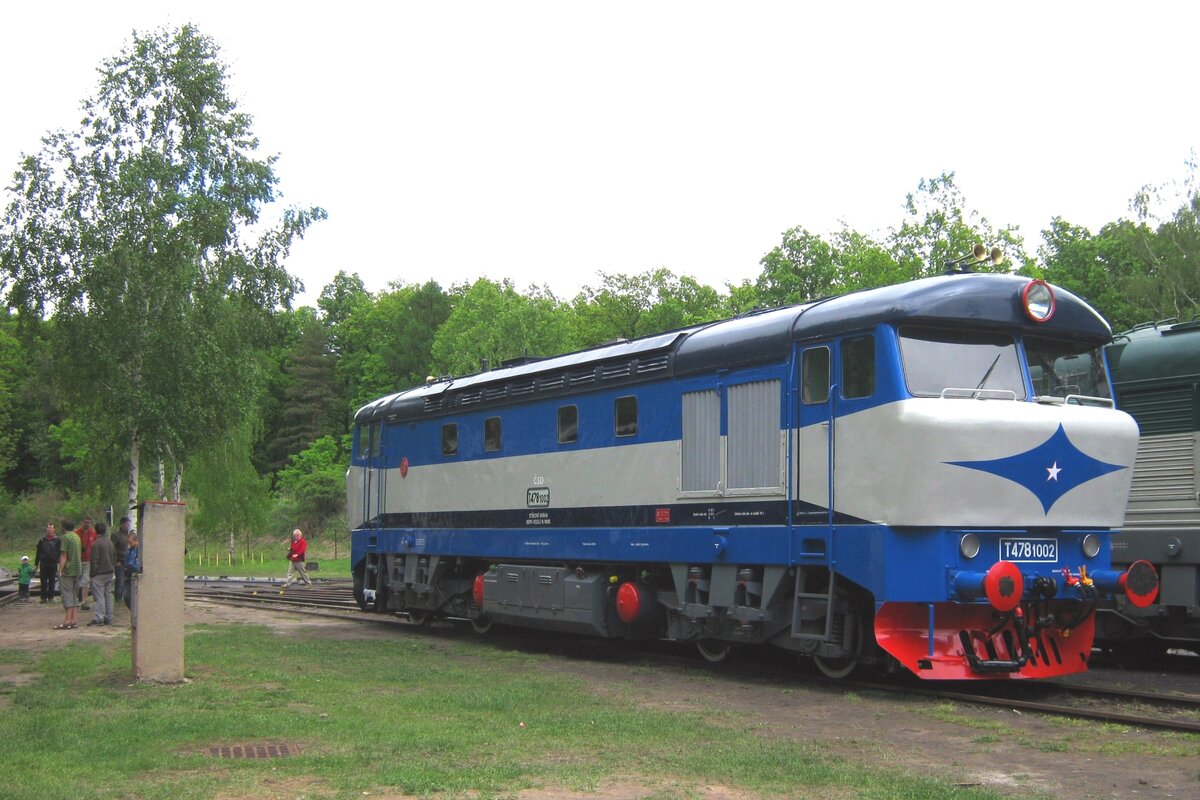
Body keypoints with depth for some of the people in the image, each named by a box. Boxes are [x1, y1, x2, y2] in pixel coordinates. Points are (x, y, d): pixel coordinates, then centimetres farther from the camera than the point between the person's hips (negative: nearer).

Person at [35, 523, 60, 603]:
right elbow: (38, 553, 11)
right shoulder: (42, 540, 8)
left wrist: (58, 563, -6)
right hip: (43, 563, 1)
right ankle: (44, 597, 4)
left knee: (52, 581, 3)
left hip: (53, 563, -1)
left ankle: (51, 597, 10)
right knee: (43, 582, 1)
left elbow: (60, 552, 3)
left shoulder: (57, 540, 4)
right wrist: (37, 564, 7)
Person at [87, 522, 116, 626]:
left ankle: (98, 618, -10)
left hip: (99, 574, -7)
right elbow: (114, 558, 16)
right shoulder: (110, 542, 10)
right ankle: (108, 618, 12)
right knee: (108, 596, 10)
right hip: (110, 572, 7)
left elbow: (94, 560, -14)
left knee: (99, 596, -7)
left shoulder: (96, 543, -13)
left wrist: (92, 573, -7)